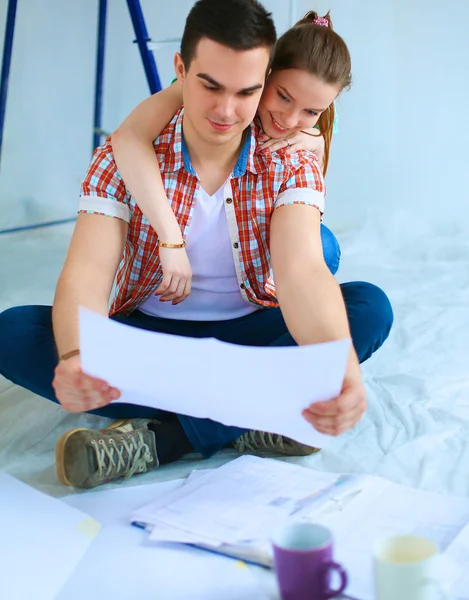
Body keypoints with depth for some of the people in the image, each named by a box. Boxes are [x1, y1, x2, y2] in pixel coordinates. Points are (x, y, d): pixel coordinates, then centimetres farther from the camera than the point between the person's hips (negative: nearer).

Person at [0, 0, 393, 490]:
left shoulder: (290, 165, -11)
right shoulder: (123, 159, -12)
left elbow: (301, 271, -28)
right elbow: (86, 272, -25)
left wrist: (341, 367, -50)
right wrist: (76, 358, -48)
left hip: (249, 336, 1)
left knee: (370, 306, -26)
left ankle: (157, 435, -31)